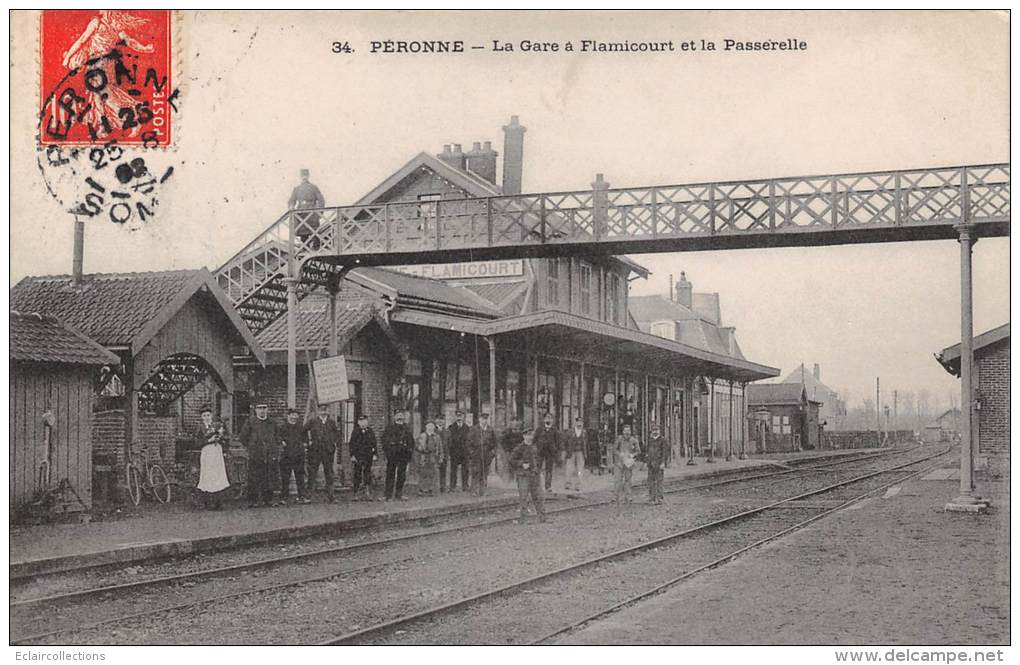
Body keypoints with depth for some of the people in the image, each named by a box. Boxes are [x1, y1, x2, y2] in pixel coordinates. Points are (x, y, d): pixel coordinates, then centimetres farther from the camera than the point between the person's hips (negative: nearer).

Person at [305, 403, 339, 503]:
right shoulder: (313, 421, 3)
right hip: (315, 450, -2)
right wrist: (308, 441, 1)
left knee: (329, 473, 2)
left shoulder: (331, 422, 9)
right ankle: (308, 493, 5)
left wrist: (335, 443, 8)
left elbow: (337, 434, 21)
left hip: (328, 450, 2)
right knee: (312, 472, 0)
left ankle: (331, 496, 5)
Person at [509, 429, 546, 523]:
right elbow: (511, 460, -10)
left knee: (539, 496, 5)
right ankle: (523, 518, 4)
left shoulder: (534, 448, 12)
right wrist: (522, 465, -18)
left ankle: (542, 517, 11)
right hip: (523, 476, -6)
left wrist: (537, 464, 8)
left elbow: (538, 458, 28)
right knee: (524, 498, -3)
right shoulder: (519, 448, -8)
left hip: (534, 476, 6)